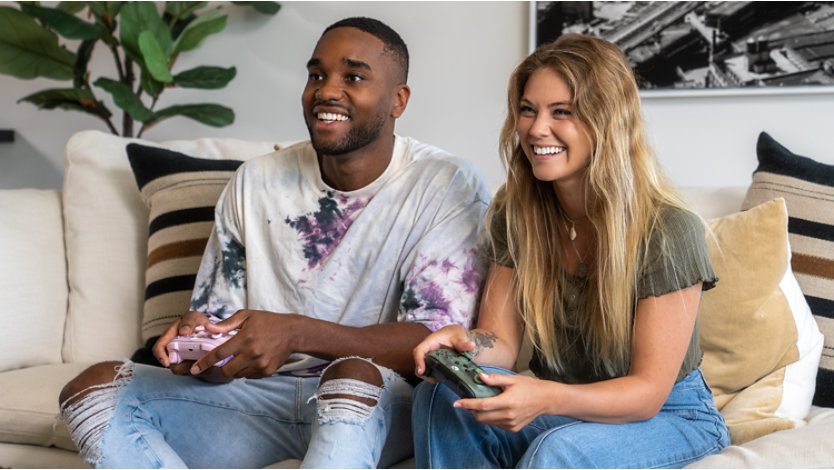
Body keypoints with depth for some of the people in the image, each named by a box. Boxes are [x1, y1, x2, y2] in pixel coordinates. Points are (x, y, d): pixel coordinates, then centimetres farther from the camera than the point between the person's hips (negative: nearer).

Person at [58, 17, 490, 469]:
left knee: (353, 375, -40)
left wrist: (298, 333, -28)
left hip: (383, 402, -4)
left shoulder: (451, 188, -5)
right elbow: (217, 318, 11)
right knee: (93, 388, -16)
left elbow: (438, 341, -14)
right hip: (262, 393, 5)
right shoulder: (255, 183, 7)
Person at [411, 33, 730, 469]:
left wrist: (546, 399, -39)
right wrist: (464, 342, -26)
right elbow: (502, 339, 0)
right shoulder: (515, 213, -2)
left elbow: (647, 391, -20)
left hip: (667, 415, -4)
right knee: (439, 394, -24)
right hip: (557, 405, 5)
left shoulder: (669, 231, -20)